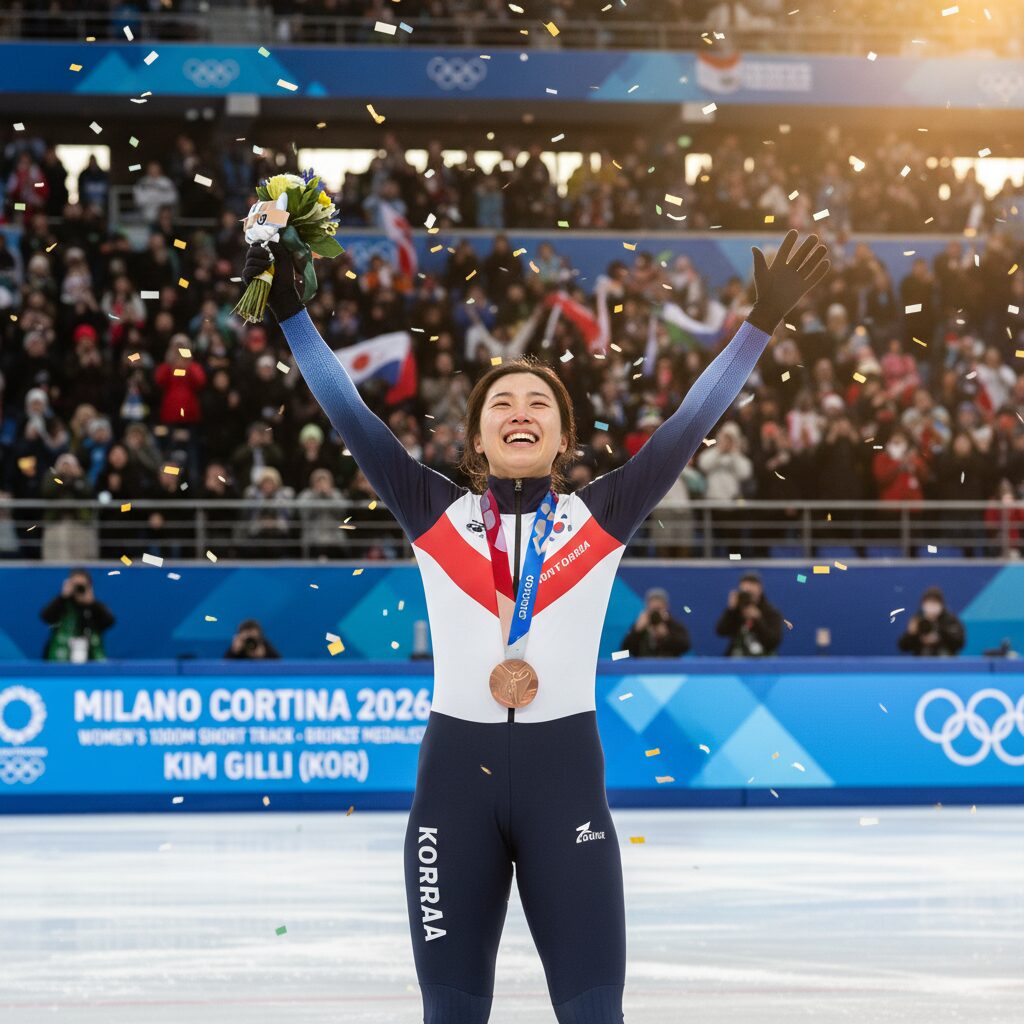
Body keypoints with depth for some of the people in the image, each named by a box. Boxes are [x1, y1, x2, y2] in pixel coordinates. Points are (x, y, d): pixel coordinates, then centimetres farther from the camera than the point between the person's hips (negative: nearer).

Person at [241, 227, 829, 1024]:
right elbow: (351, 417, 3)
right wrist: (292, 313, -2)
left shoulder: (600, 518, 5)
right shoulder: (437, 516, 6)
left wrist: (763, 323, -6)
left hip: (566, 773, -1)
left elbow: (691, 423, 1)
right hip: (454, 774, 1)